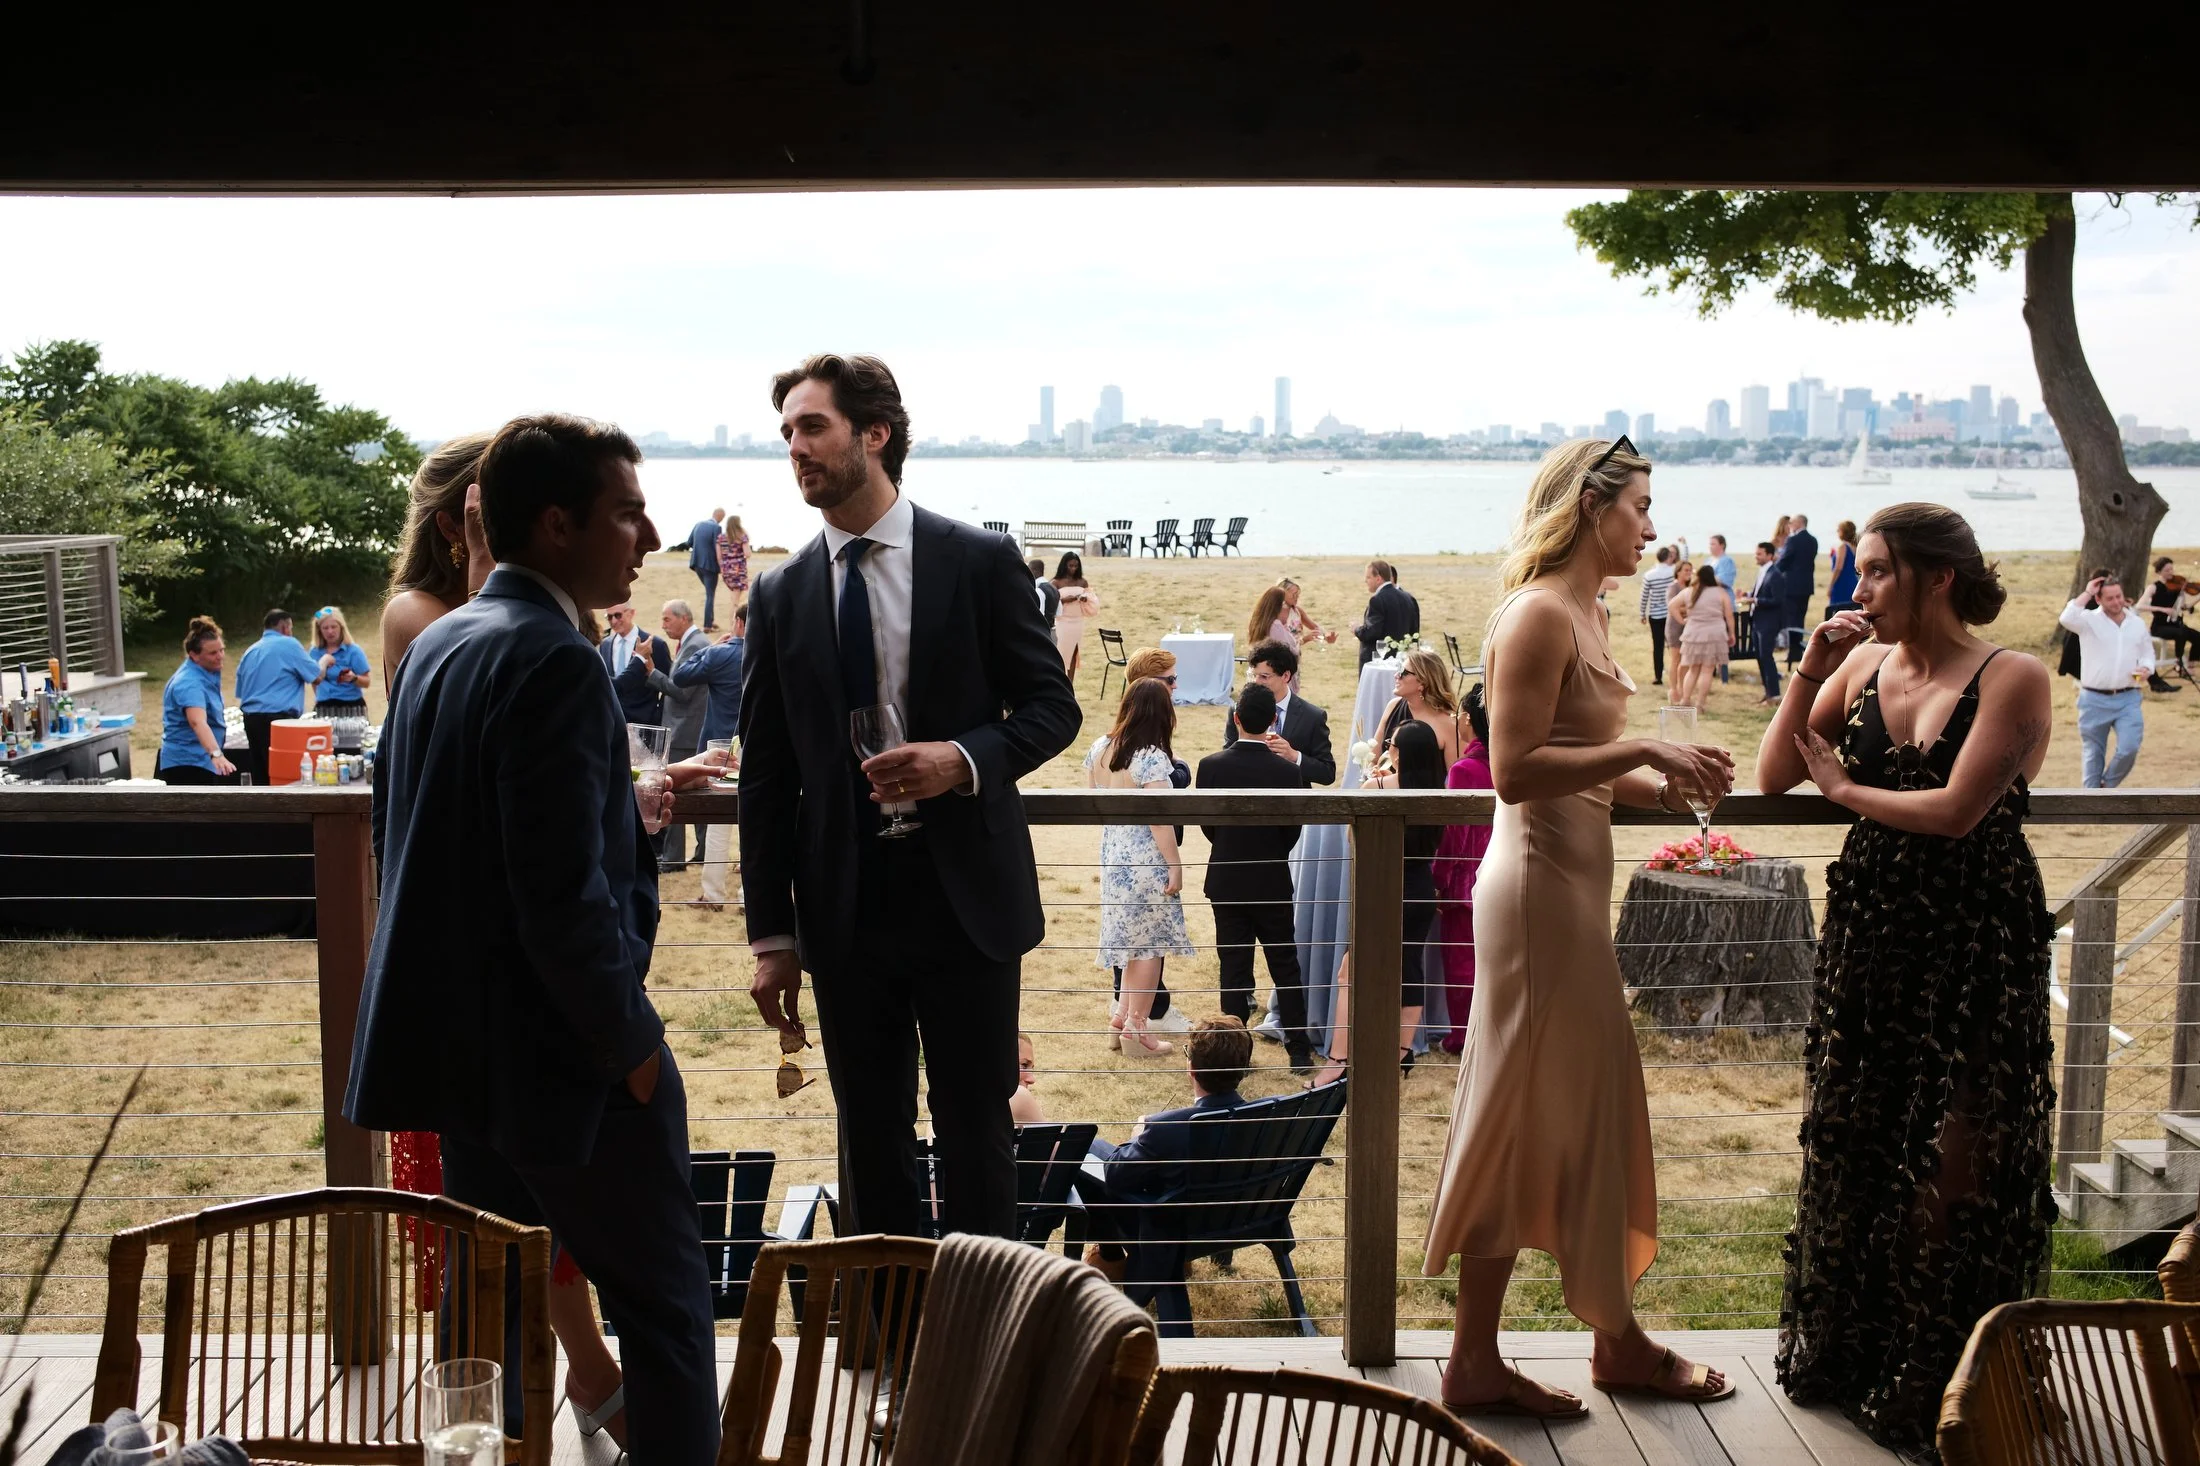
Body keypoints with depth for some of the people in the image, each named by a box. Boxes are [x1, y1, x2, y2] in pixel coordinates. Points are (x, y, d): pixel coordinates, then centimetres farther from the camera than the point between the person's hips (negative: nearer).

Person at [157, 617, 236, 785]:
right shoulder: (189, 683, -26)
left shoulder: (205, 673, 5)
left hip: (200, 760, 11)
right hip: (188, 763, -11)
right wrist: (216, 754, -57)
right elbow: (197, 722, -43)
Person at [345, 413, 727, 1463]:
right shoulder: (553, 662, -21)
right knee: (665, 1302, 4)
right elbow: (564, 896, -25)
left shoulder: (435, 644, 8)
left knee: (499, 1298, 18)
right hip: (561, 1057, -9)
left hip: (457, 1039, 9)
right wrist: (631, 1041, -13)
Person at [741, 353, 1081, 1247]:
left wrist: (965, 759, -19)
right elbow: (765, 777, 6)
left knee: (975, 1126, 6)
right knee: (870, 1139, 10)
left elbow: (1053, 705, 2)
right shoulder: (780, 595, 5)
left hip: (966, 897, -2)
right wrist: (772, 935, 3)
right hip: (846, 911, 2)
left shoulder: (981, 563, -3)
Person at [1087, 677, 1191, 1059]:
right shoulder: (1152, 758, -20)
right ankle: (1135, 1030, 11)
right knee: (1149, 945, 5)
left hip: (1112, 854, 7)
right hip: (1146, 860, -7)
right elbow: (1158, 819, -21)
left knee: (1132, 940, 20)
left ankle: (1121, 1019, 25)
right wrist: (1175, 866, -14)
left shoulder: (1099, 748, 2)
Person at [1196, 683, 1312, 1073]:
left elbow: (1207, 826, -1)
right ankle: (1299, 1051, 14)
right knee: (1285, 967, 10)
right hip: (1272, 882, -1)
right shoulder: (1288, 771, -14)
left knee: (1233, 968, 7)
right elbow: (1292, 832, -4)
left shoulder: (1211, 766, -11)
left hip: (1226, 881, 1)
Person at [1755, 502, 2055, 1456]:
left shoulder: (2012, 680, -12)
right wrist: (1807, 676, -7)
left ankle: (1940, 1384, 15)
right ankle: (1846, 1355, 28)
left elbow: (1955, 810, -21)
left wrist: (1844, 788, -9)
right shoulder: (1863, 664, 4)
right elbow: (1772, 777, 3)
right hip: (1868, 932, 5)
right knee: (1851, 1141, 12)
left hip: (1975, 944, -5)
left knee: (1958, 1162, 1)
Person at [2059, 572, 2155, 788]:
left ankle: (2106, 785, 14)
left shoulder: (2137, 623, 8)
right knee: (2094, 754, 9)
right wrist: (2086, 593, -18)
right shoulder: (2090, 620, -6)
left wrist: (2145, 669, -5)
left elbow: (2147, 653, 17)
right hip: (2095, 700, -2)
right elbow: (2067, 618, -28)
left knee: (2129, 749, -12)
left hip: (2128, 699, 2)